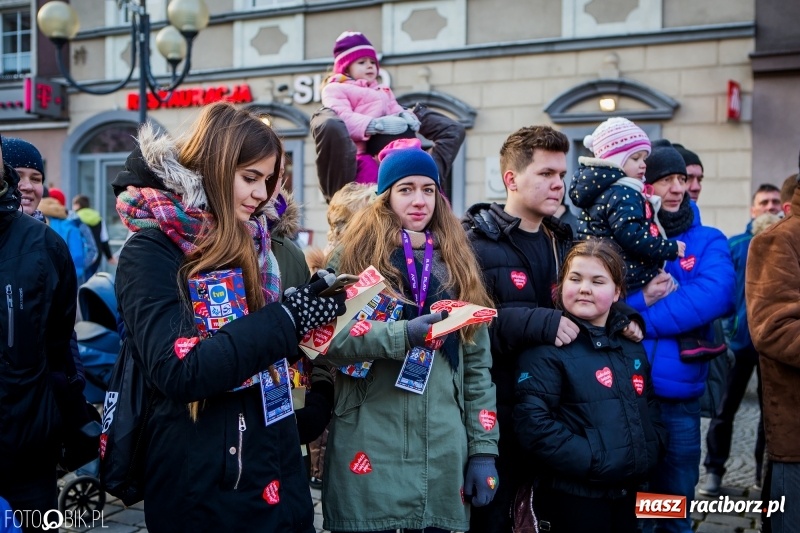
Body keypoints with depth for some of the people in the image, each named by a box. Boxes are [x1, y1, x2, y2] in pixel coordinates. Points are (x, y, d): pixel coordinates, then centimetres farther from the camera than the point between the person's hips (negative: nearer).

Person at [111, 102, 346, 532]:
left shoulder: (251, 244, 9)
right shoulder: (150, 252, -14)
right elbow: (179, 371, -25)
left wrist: (312, 311, -3)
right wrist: (287, 320, -23)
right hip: (203, 486, -7)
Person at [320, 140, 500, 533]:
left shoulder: (456, 264, 11)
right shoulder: (354, 257, 2)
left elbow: (478, 364, 10)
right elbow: (326, 339, -11)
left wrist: (483, 447, 5)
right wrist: (403, 334, -22)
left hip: (443, 450, 3)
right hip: (369, 447, -3)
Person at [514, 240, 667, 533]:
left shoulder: (632, 347, 11)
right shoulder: (547, 346, -11)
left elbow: (650, 408, 20)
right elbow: (532, 422, -19)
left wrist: (650, 453, 2)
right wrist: (593, 461, -21)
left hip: (627, 494, 6)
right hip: (573, 499, -6)